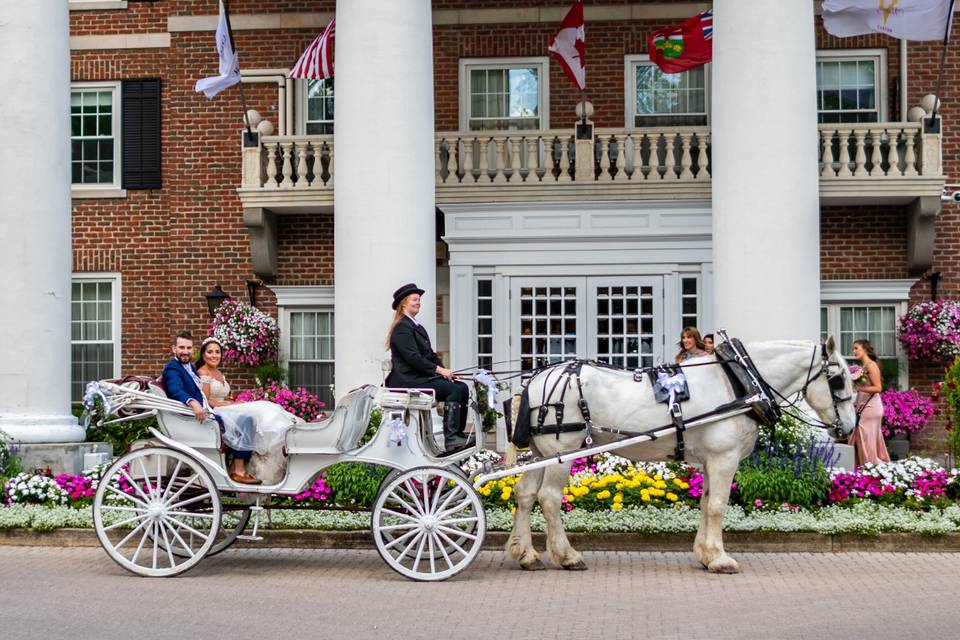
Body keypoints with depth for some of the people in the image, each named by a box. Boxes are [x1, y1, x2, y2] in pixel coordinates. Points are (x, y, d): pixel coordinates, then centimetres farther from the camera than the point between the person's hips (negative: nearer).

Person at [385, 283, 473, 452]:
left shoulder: (418, 327, 21)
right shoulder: (402, 328, -9)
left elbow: (430, 354, 19)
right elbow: (413, 357, -19)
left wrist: (444, 371, 3)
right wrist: (439, 369, -19)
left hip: (423, 377, 9)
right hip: (408, 380, -9)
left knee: (463, 388, -6)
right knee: (453, 390, -23)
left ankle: (458, 433, -4)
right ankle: (450, 439, -26)